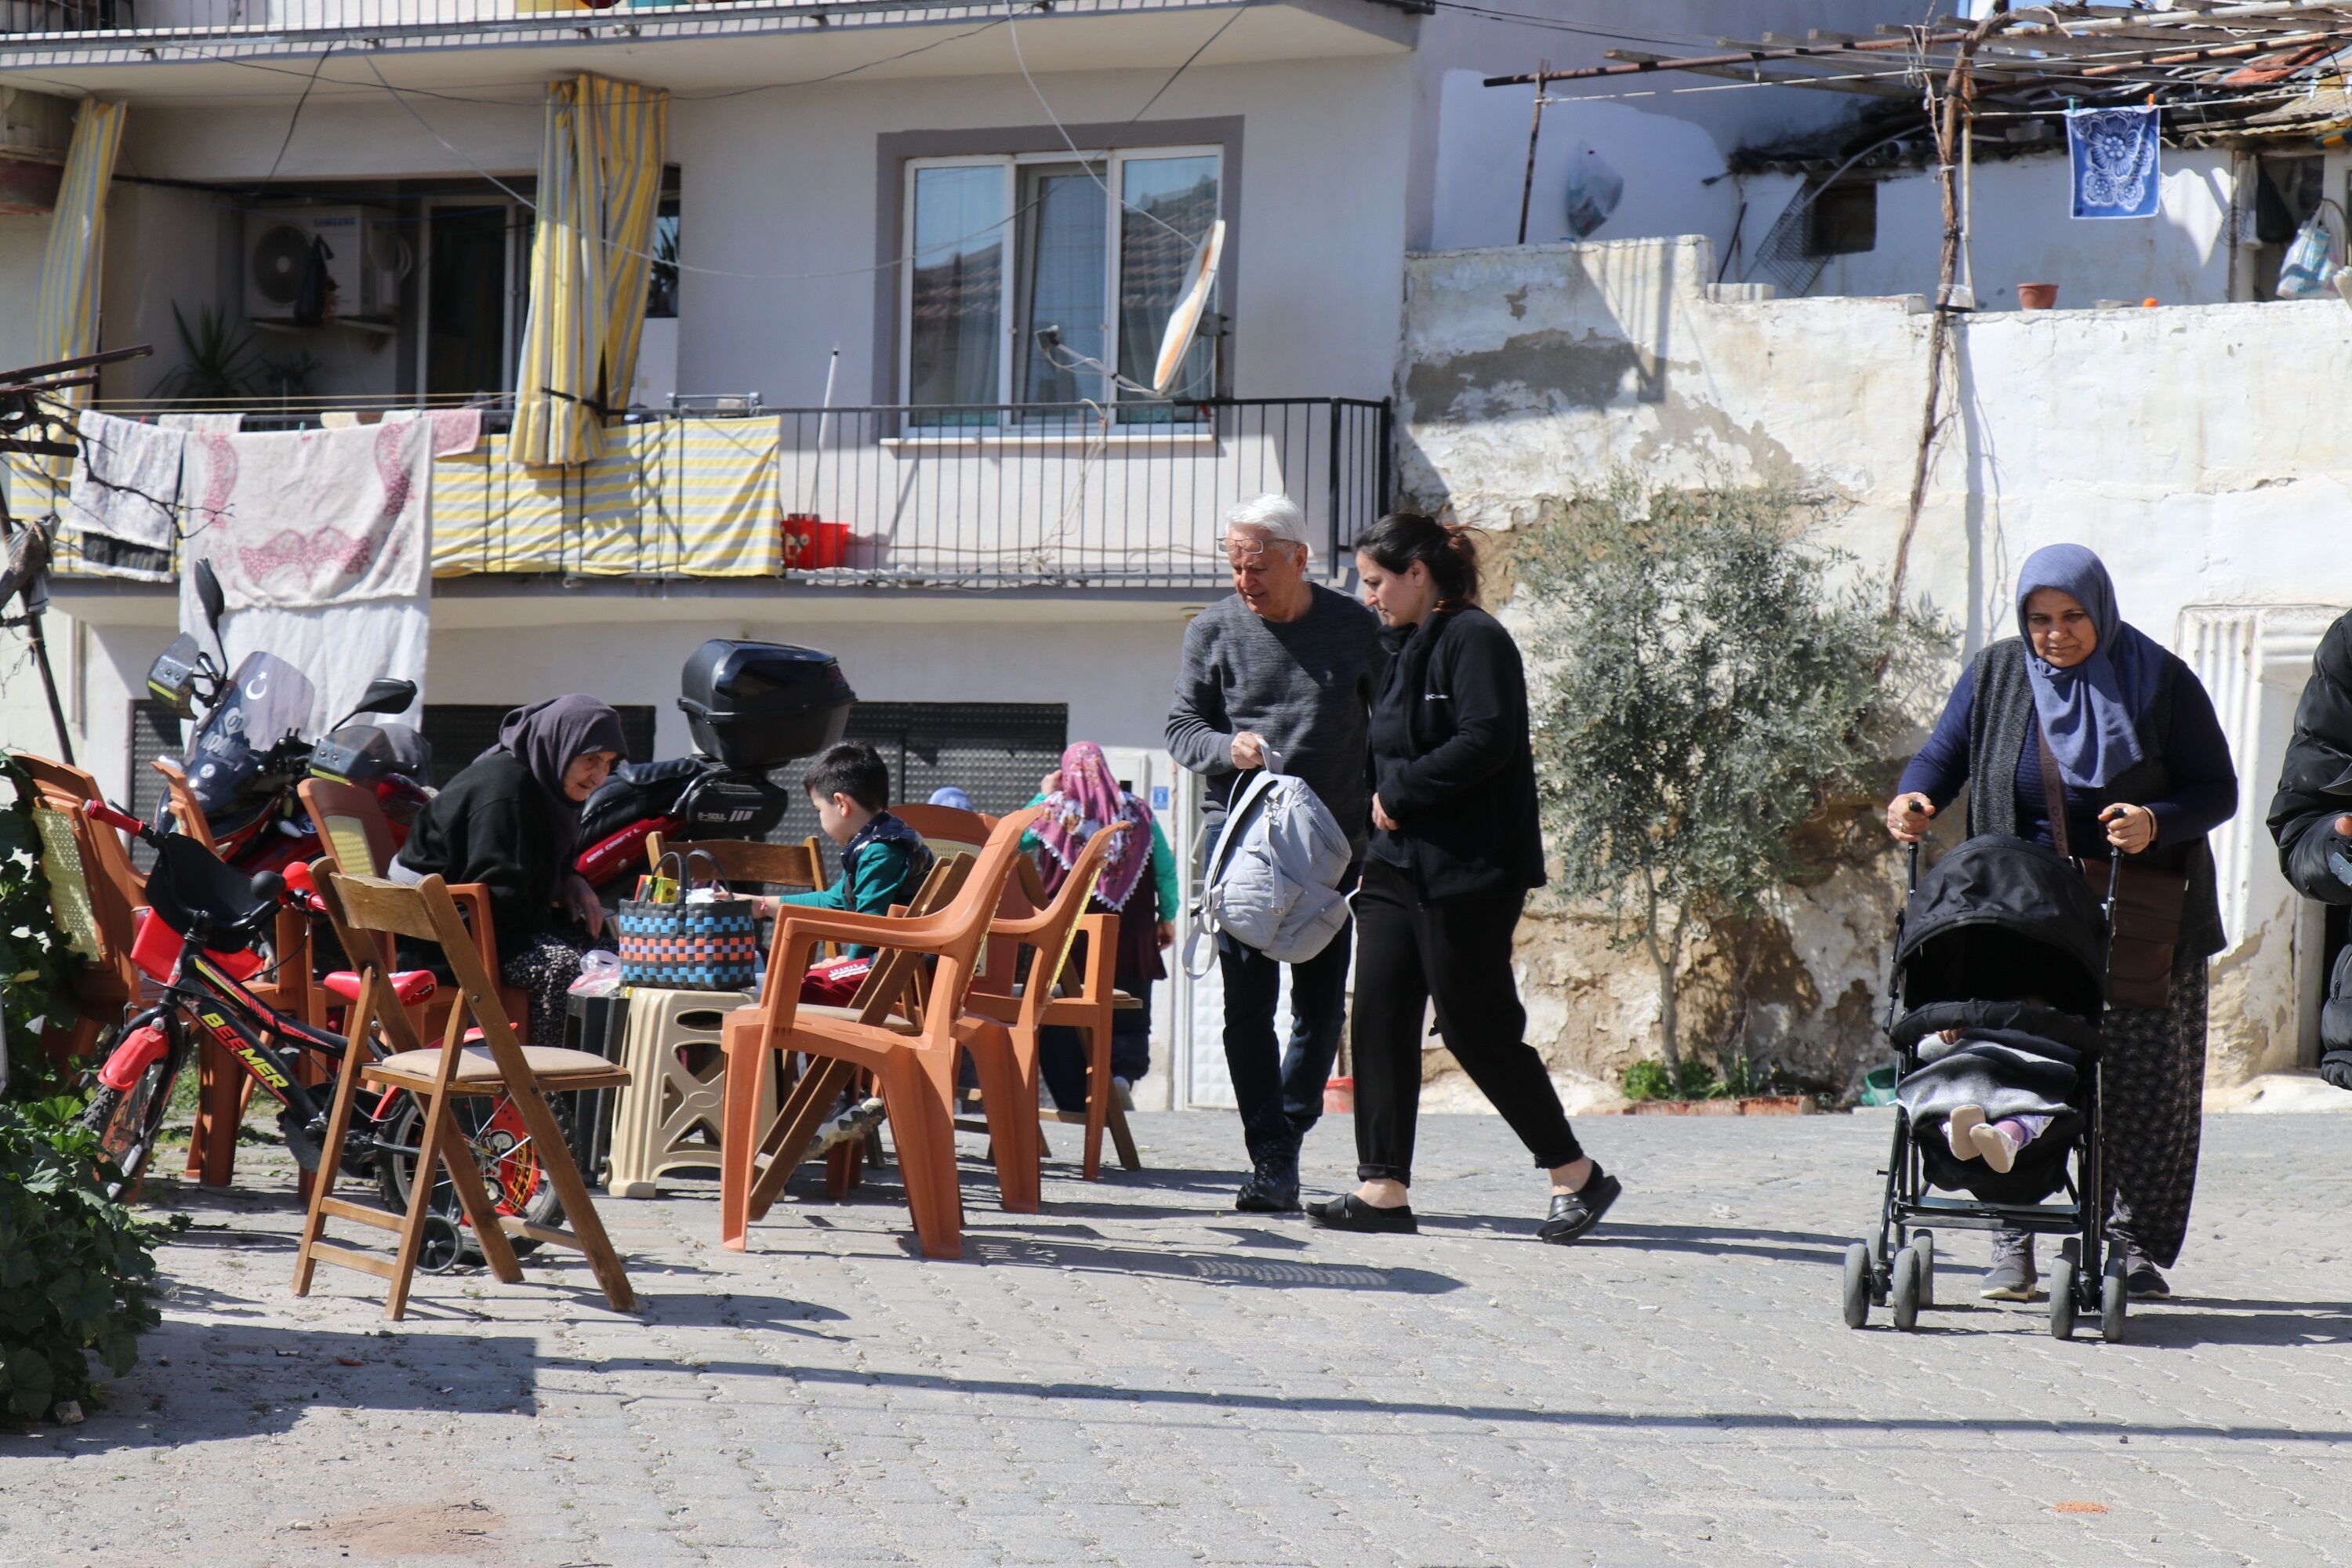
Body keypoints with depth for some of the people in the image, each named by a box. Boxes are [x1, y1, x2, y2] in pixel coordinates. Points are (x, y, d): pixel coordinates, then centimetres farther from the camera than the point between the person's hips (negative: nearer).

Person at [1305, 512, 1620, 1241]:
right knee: (1378, 1021, 1)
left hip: (1467, 873, -9)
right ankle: (1383, 1188, 3)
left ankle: (1577, 1175, 9)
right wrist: (1381, 804, 7)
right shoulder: (1405, 647, 18)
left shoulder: (1474, 639, -11)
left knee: (1478, 1029, -4)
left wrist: (1398, 794, -16)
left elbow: (1487, 740, -22)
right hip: (1398, 866, 9)